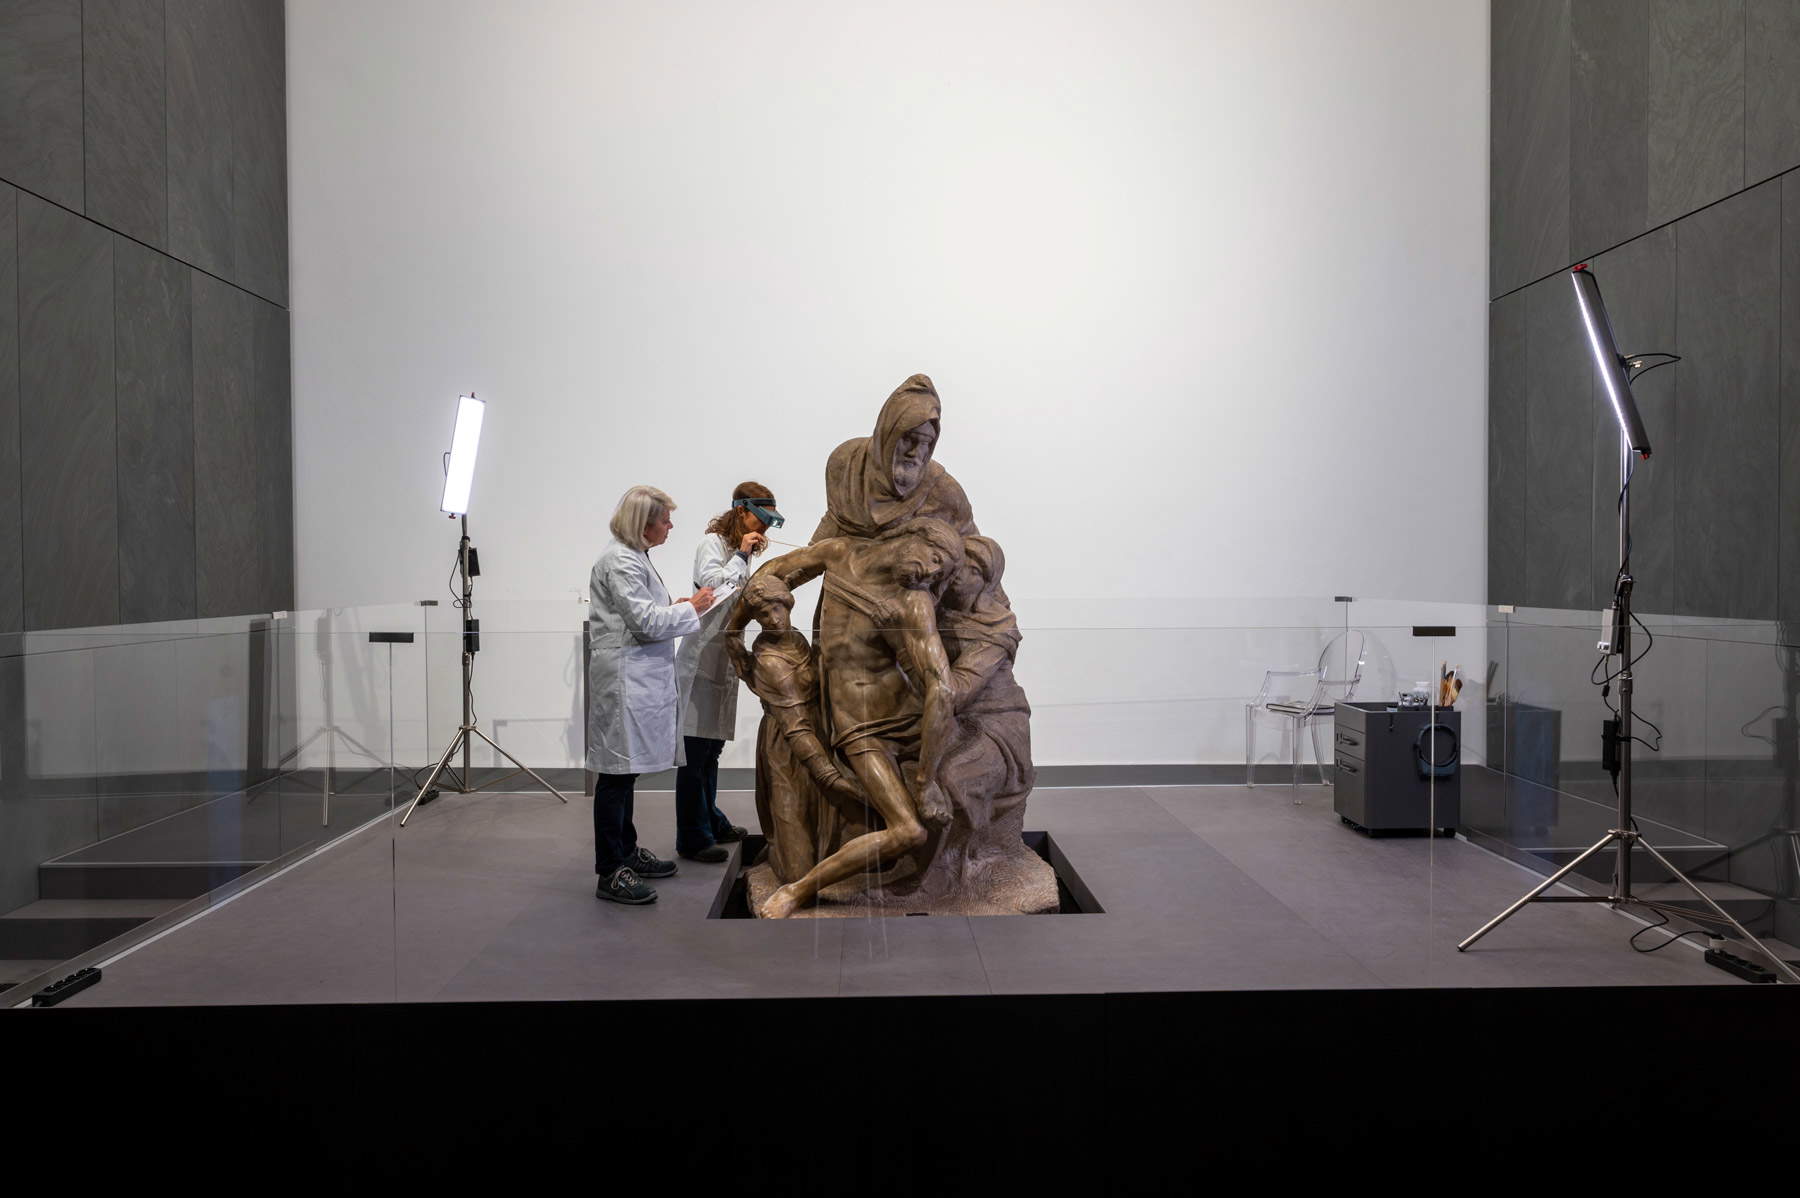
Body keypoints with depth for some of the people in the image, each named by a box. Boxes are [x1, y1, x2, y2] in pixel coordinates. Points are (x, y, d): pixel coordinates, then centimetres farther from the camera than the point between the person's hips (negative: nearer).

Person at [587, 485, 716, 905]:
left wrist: (674, 606, 10)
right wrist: (690, 610, -8)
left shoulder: (634, 555, 17)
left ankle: (626, 852, 29)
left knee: (626, 768, 18)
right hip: (624, 677, -11)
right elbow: (645, 622, -19)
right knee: (617, 771, -7)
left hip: (639, 677, 11)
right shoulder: (619, 561, -16)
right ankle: (610, 873, -3)